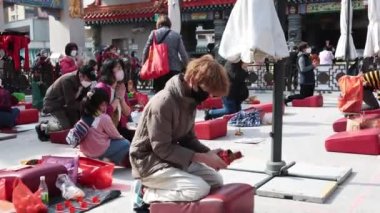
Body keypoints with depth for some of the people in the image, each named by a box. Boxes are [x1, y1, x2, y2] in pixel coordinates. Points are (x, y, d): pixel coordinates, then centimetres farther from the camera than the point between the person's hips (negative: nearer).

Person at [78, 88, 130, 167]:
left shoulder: (85, 116, 2)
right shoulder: (104, 118, -18)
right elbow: (114, 135, -4)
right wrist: (121, 137, 15)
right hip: (99, 152, -8)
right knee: (126, 143, 5)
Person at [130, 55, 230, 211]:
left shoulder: (189, 100, 1)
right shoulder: (163, 102, -26)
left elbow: (188, 138, 9)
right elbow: (162, 148, -24)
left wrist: (208, 153, -9)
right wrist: (202, 157, -23)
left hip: (173, 158, 9)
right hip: (150, 162, -9)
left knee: (216, 181, 3)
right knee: (200, 189, -23)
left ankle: (154, 188, 4)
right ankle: (147, 193, -5)